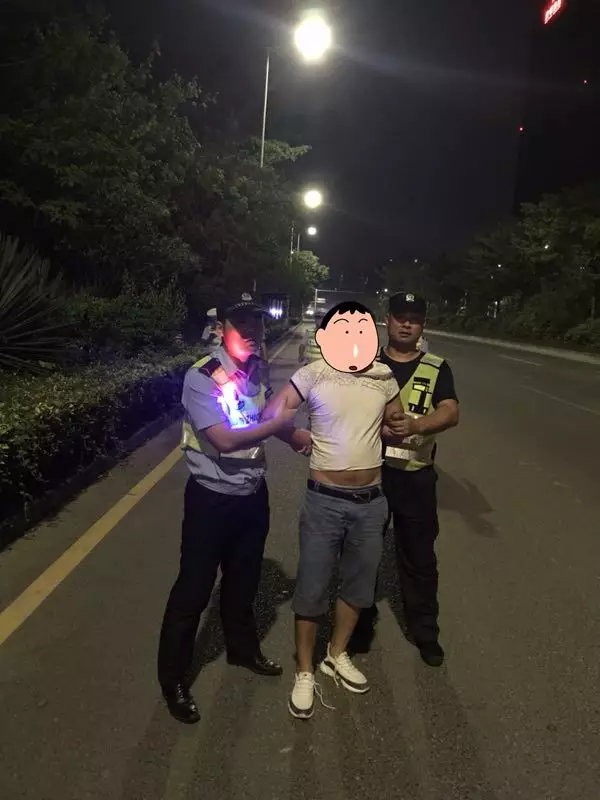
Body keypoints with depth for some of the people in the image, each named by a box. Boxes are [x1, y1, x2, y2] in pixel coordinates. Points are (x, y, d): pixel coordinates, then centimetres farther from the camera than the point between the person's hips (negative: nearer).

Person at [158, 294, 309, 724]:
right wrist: (279, 424, -19)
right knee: (194, 589, 7)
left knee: (244, 579, 24)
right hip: (212, 498, -6)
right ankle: (174, 679, 27)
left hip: (253, 493, 6)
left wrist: (298, 436, -5)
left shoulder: (259, 370, -3)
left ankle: (243, 648, 48)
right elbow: (223, 439, -29)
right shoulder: (201, 377, -21)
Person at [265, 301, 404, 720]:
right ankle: (304, 673, 27)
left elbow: (396, 425, 15)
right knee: (312, 588, 6)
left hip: (371, 499, 4)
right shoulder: (313, 376, -11)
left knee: (358, 584, 18)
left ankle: (337, 656, 42)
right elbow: (271, 415, -7)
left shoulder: (384, 378, 0)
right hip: (325, 500, -4)